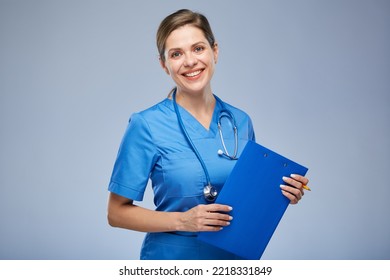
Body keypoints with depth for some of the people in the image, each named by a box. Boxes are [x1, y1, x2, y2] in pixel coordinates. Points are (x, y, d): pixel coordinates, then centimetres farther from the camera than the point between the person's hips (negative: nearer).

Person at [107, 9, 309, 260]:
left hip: (235, 254, 4)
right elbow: (117, 212, -11)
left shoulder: (240, 121, -2)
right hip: (171, 255, -4)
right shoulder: (146, 125, -14)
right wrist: (182, 221, -22)